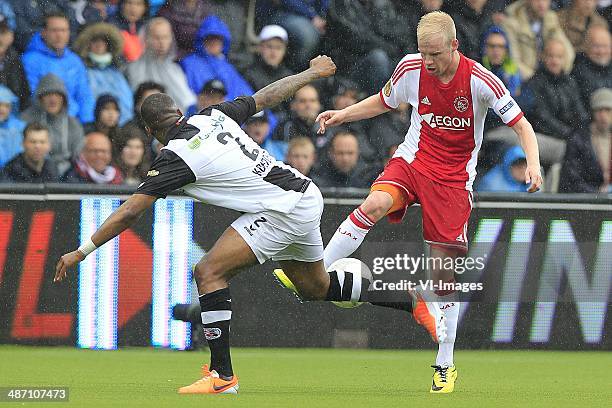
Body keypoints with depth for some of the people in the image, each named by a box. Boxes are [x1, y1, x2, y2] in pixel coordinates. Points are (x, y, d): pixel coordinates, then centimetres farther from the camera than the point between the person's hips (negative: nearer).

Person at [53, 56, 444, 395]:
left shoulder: (176, 156, -12)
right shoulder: (214, 116, 7)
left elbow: (129, 213, -14)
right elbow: (268, 96, 19)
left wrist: (83, 251, -9)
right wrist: (314, 72, 35)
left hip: (283, 212, -9)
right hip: (306, 195, 9)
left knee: (209, 271, -12)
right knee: (316, 288, 27)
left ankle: (223, 376, -13)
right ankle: (414, 299, 38)